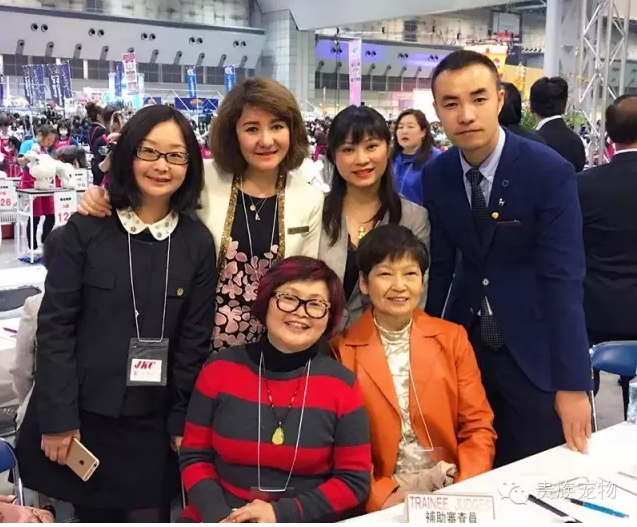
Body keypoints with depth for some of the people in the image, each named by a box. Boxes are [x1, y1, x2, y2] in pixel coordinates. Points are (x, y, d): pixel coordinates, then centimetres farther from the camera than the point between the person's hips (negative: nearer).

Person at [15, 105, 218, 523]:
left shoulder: (198, 242, 0)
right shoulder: (86, 229, -6)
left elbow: (196, 339, 2)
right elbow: (55, 325, -7)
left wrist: (182, 421, 1)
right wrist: (57, 417, -10)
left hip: (151, 423, 1)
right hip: (82, 414, -1)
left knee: (149, 516, 8)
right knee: (93, 516, 12)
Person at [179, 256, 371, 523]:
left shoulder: (342, 386, -4)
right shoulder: (220, 369, 0)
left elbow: (354, 480, -1)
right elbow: (194, 456, 5)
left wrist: (281, 514, -10)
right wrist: (219, 516, -11)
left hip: (305, 521, 0)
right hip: (220, 518, 1)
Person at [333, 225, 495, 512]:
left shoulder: (452, 338, 6)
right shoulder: (342, 350, -1)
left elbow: (478, 427, 5)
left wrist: (467, 490, -10)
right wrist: (379, 494, -16)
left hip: (452, 486, 2)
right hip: (384, 494, -2)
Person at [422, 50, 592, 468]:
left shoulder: (550, 172, -16)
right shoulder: (437, 175, -3)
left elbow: (563, 278, -19)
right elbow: (440, 265, 5)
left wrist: (572, 383, -20)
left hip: (533, 350, -3)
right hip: (463, 343, 4)